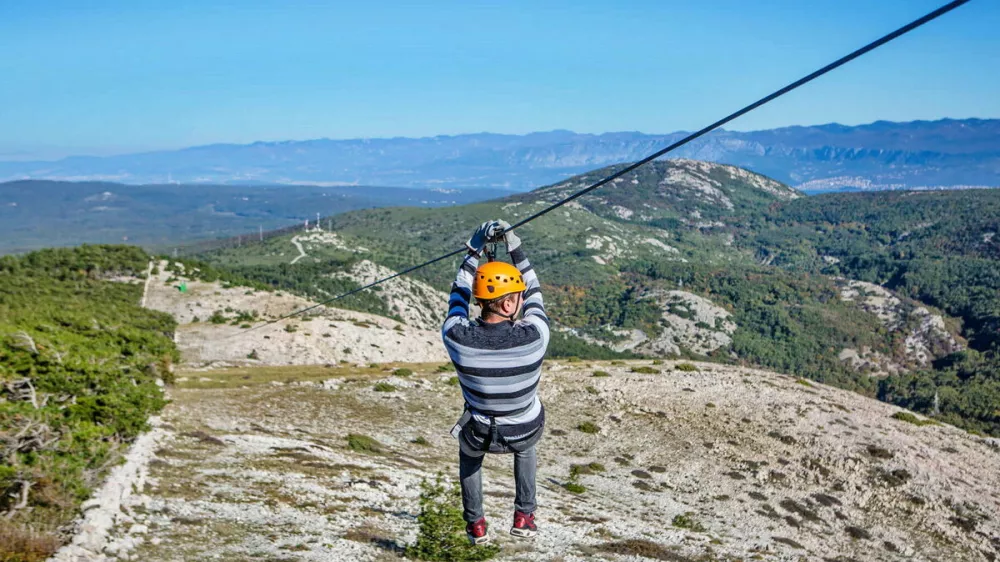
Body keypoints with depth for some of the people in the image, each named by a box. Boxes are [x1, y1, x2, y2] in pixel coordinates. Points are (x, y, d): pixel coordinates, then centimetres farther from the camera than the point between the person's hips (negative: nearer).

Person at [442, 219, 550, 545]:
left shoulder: (456, 337, -29)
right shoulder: (534, 337, -32)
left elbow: (458, 296, -7)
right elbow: (534, 294, -11)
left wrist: (476, 249, -3)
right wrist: (515, 247, -6)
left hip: (481, 436, 0)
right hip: (525, 434, 0)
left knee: (468, 451, 38)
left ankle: (475, 525, 40)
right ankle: (524, 517, 38)